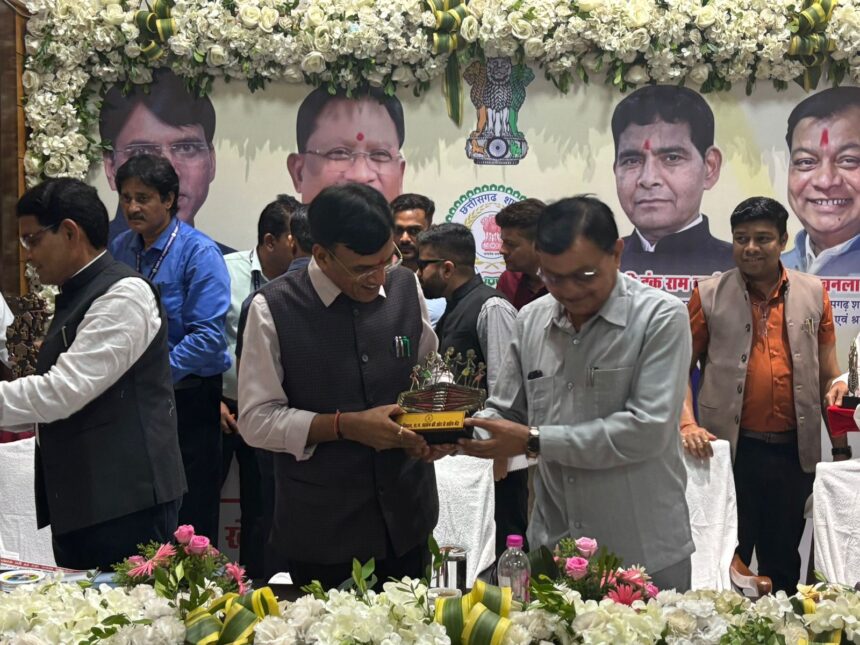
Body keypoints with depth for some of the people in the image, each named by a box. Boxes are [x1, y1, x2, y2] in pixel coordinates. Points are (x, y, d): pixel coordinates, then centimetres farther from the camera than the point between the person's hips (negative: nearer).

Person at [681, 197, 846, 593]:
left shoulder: (812, 293, 5)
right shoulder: (709, 295, -1)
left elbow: (829, 374, 8)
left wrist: (840, 447, 6)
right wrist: (687, 424, -16)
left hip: (794, 452, 2)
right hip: (731, 451, -2)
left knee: (783, 561, 16)